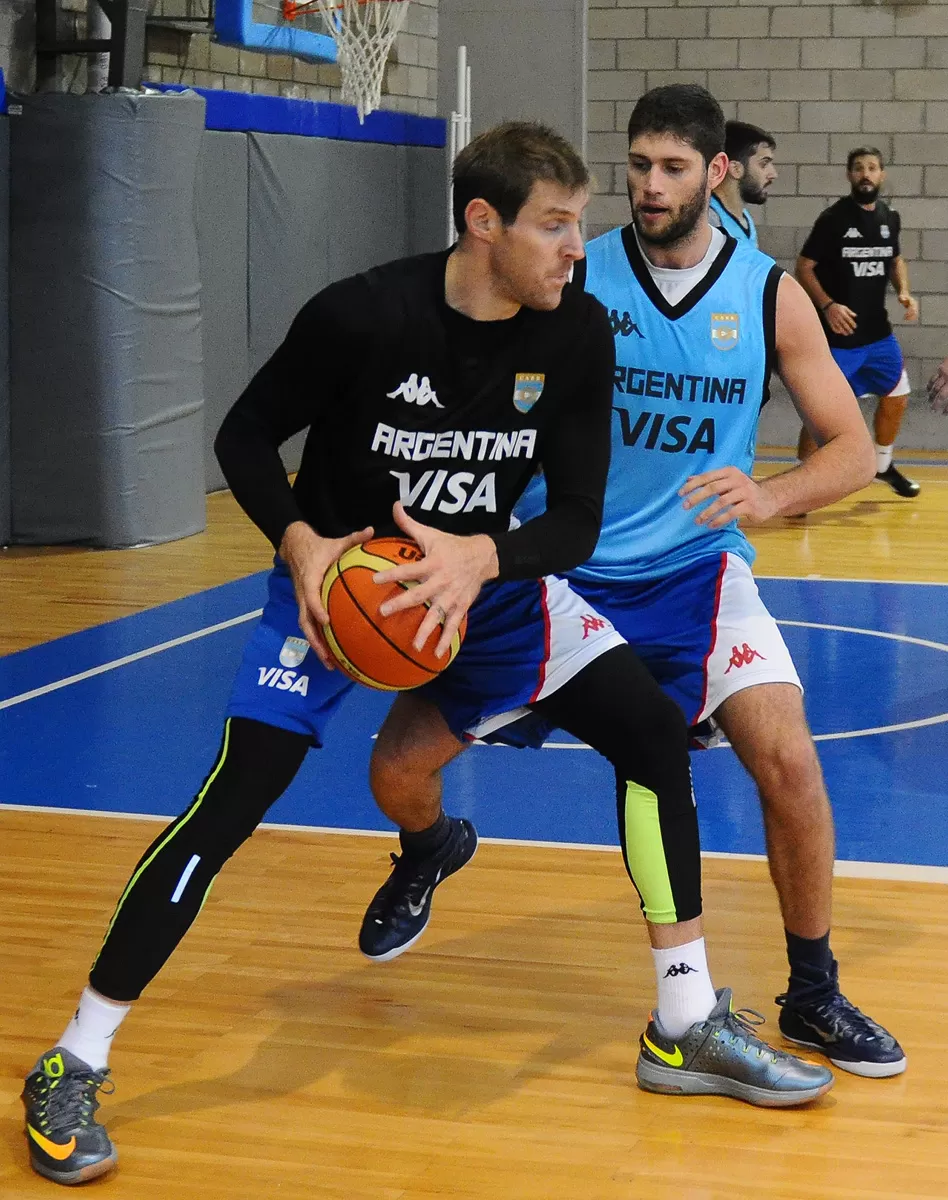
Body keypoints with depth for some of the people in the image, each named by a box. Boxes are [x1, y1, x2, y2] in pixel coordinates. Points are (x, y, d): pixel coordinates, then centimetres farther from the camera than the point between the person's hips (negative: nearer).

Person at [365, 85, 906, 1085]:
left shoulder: (770, 295, -6)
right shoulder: (573, 277, -8)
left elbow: (852, 449, -3)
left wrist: (767, 500, -24)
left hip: (692, 569, 0)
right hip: (556, 566, 0)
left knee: (788, 763, -21)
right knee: (398, 767, -4)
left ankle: (813, 995, 2)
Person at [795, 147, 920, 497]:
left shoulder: (889, 218, 5)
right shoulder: (833, 218, -12)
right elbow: (804, 267, -10)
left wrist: (903, 292, 2)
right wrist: (827, 305, -23)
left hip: (878, 332, 6)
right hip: (837, 336, -6)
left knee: (897, 398, 15)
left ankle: (883, 465, 36)